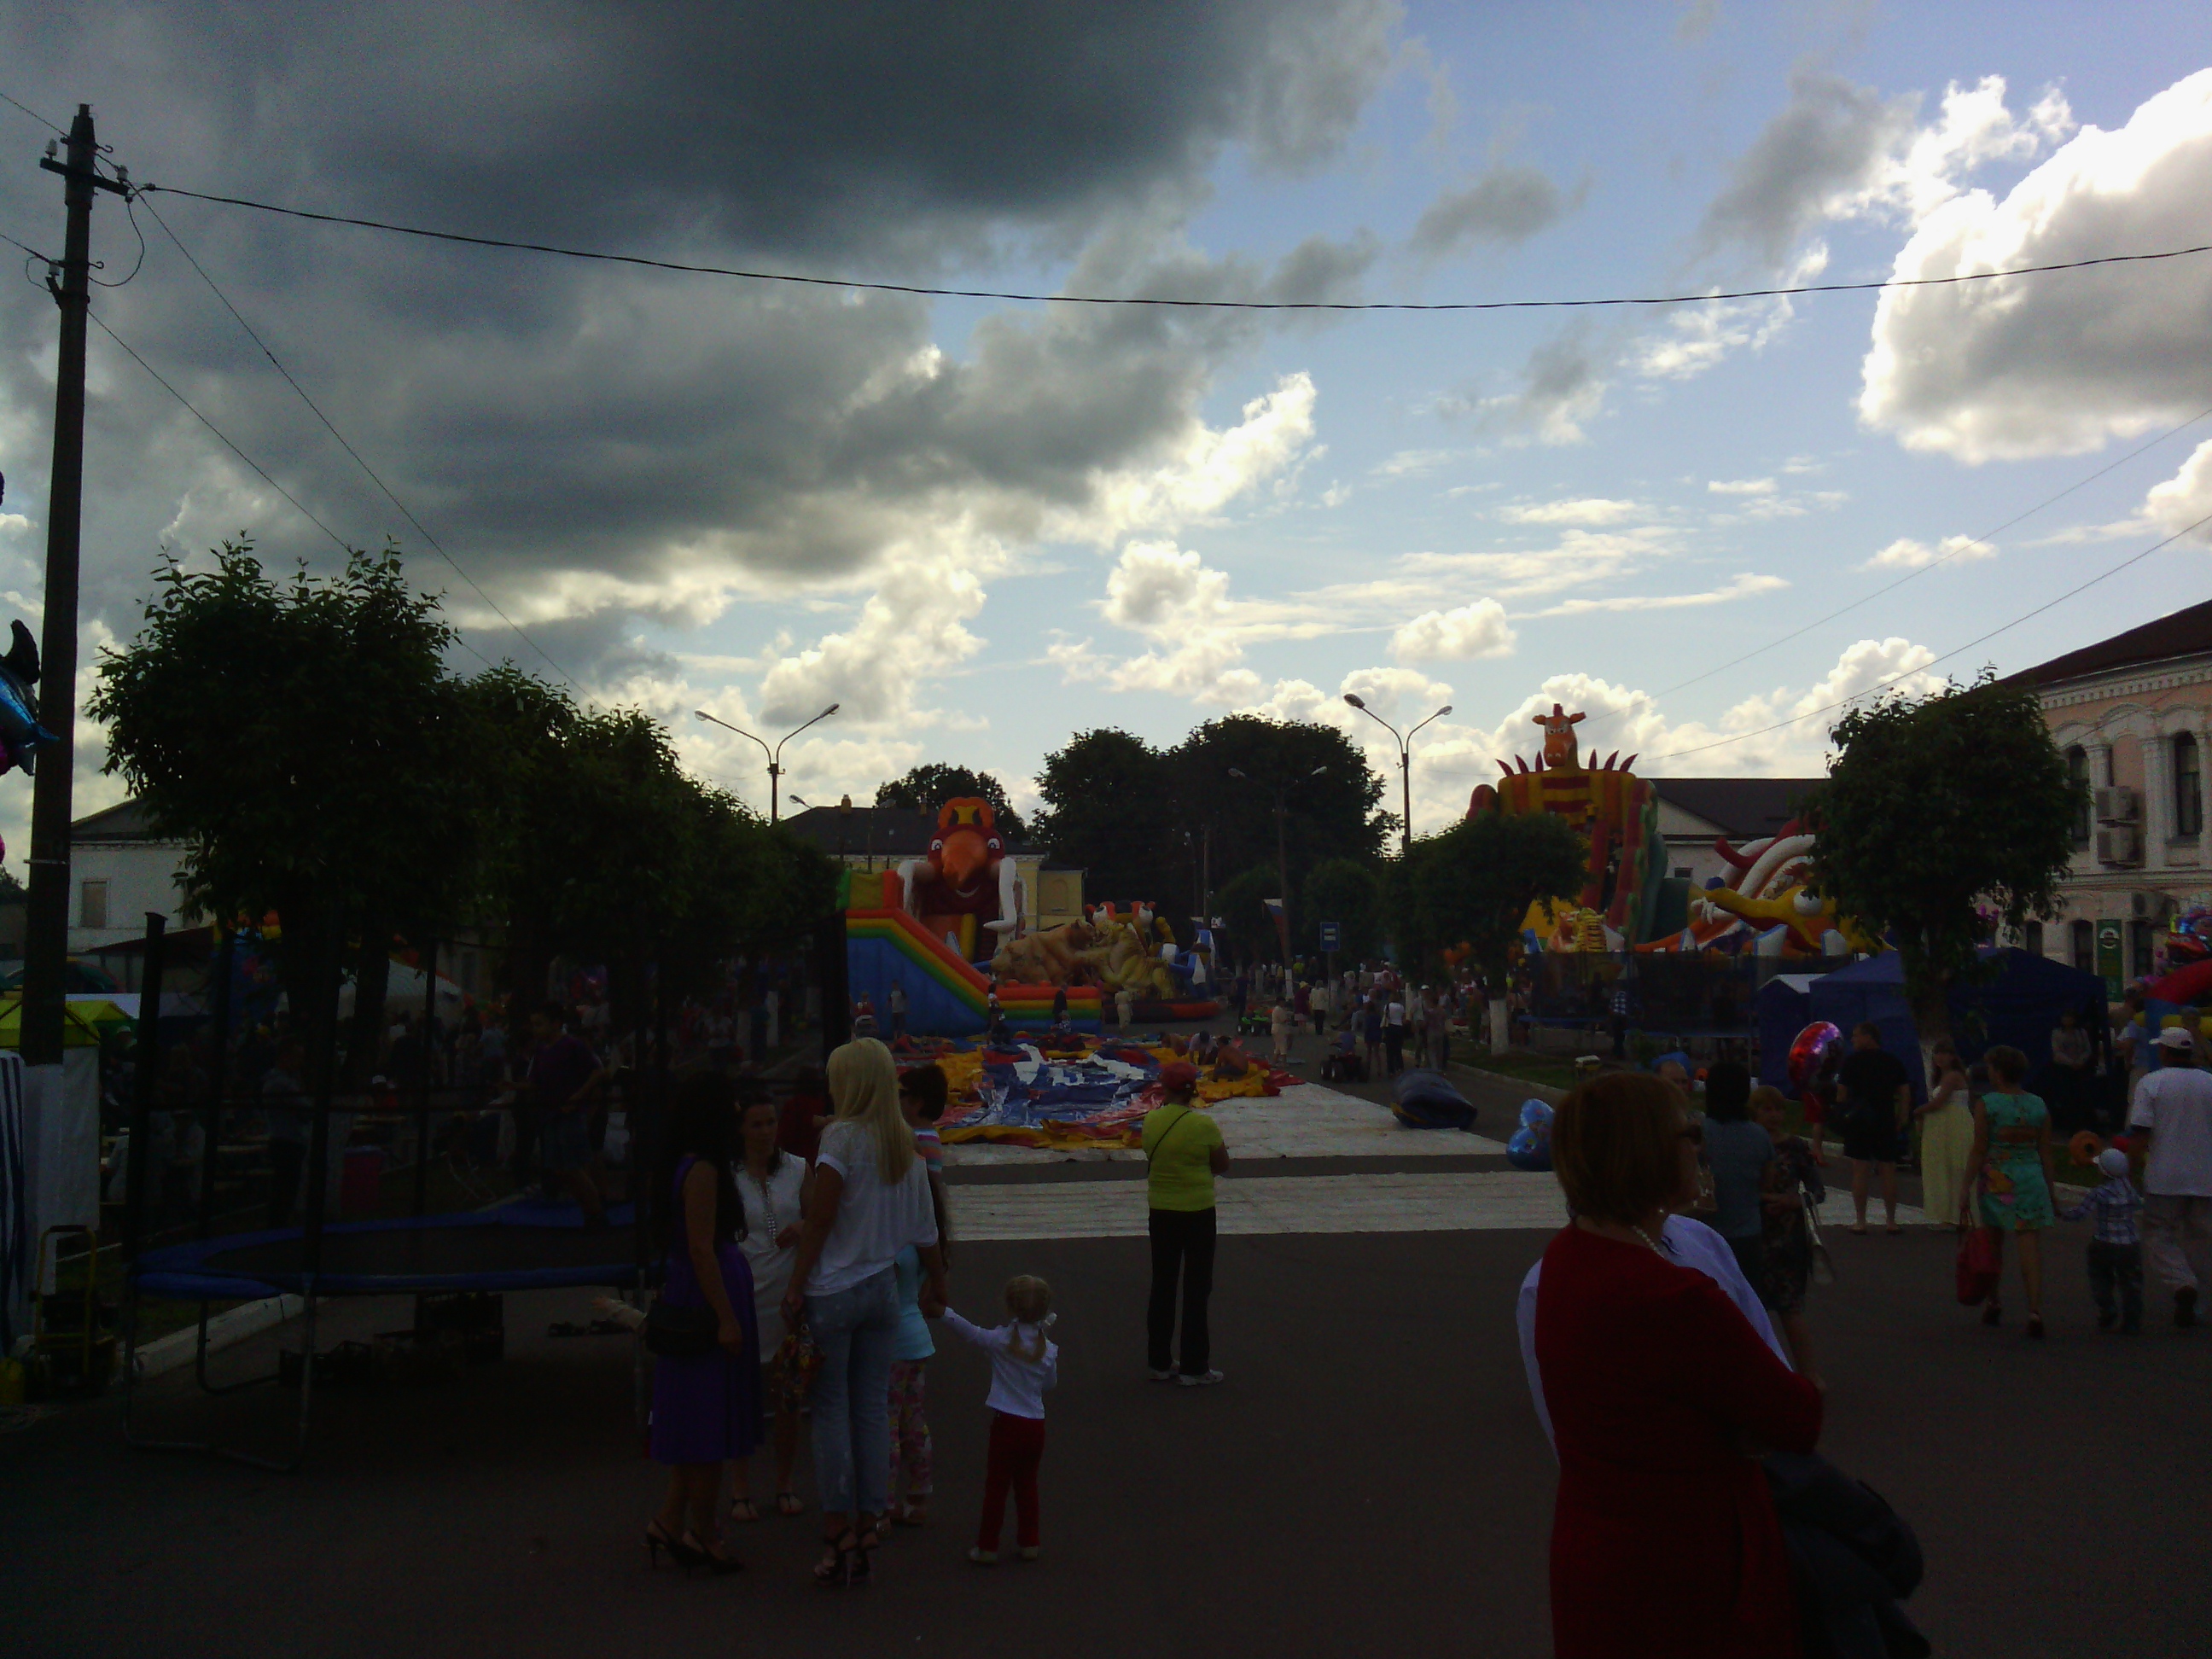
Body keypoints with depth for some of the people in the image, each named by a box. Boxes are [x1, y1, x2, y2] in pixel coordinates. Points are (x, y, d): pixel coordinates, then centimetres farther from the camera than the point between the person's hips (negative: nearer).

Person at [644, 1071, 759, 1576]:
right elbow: (701, 1249, -21)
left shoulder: (693, 1167, 11)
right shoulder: (702, 1171, -18)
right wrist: (726, 1318, -20)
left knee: (697, 1417, 16)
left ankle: (671, 1521, 22)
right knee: (711, 1418, 0)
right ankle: (701, 1530, 10)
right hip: (709, 1298, -10)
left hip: (693, 1297, 10)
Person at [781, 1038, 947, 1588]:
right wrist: (937, 1281, 22)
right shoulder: (906, 1144, 7)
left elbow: (820, 1220, -12)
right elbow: (925, 1225, 11)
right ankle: (867, 1533, 14)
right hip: (883, 1288, 6)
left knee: (831, 1410, 2)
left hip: (833, 1290, -5)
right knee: (873, 1409, 9)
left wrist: (796, 1287, -7)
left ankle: (838, 1534, 4)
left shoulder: (842, 1136, -11)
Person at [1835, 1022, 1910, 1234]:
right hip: (1886, 1121, 3)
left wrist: (1842, 1107, 12)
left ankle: (1861, 1221, -1)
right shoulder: (1893, 1061, 6)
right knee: (1888, 1171, 7)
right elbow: (1905, 1094, 5)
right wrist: (1900, 1119, 10)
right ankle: (1892, 1221, 8)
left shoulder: (1852, 1060, -5)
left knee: (1860, 1170, -1)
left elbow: (1842, 1093, -6)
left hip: (1858, 1121, -3)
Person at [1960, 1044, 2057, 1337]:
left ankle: (1993, 1302, 27)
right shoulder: (2039, 1106, 4)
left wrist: (1966, 1187, -2)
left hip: (1997, 1180, -2)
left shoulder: (1987, 1105, -6)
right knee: (2031, 1246, -2)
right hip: (2032, 1179, 2)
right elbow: (2045, 1153, 6)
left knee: (1993, 1245, 15)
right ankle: (2035, 1309, -13)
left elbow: (1978, 1151, -7)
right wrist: (2050, 1188, 14)